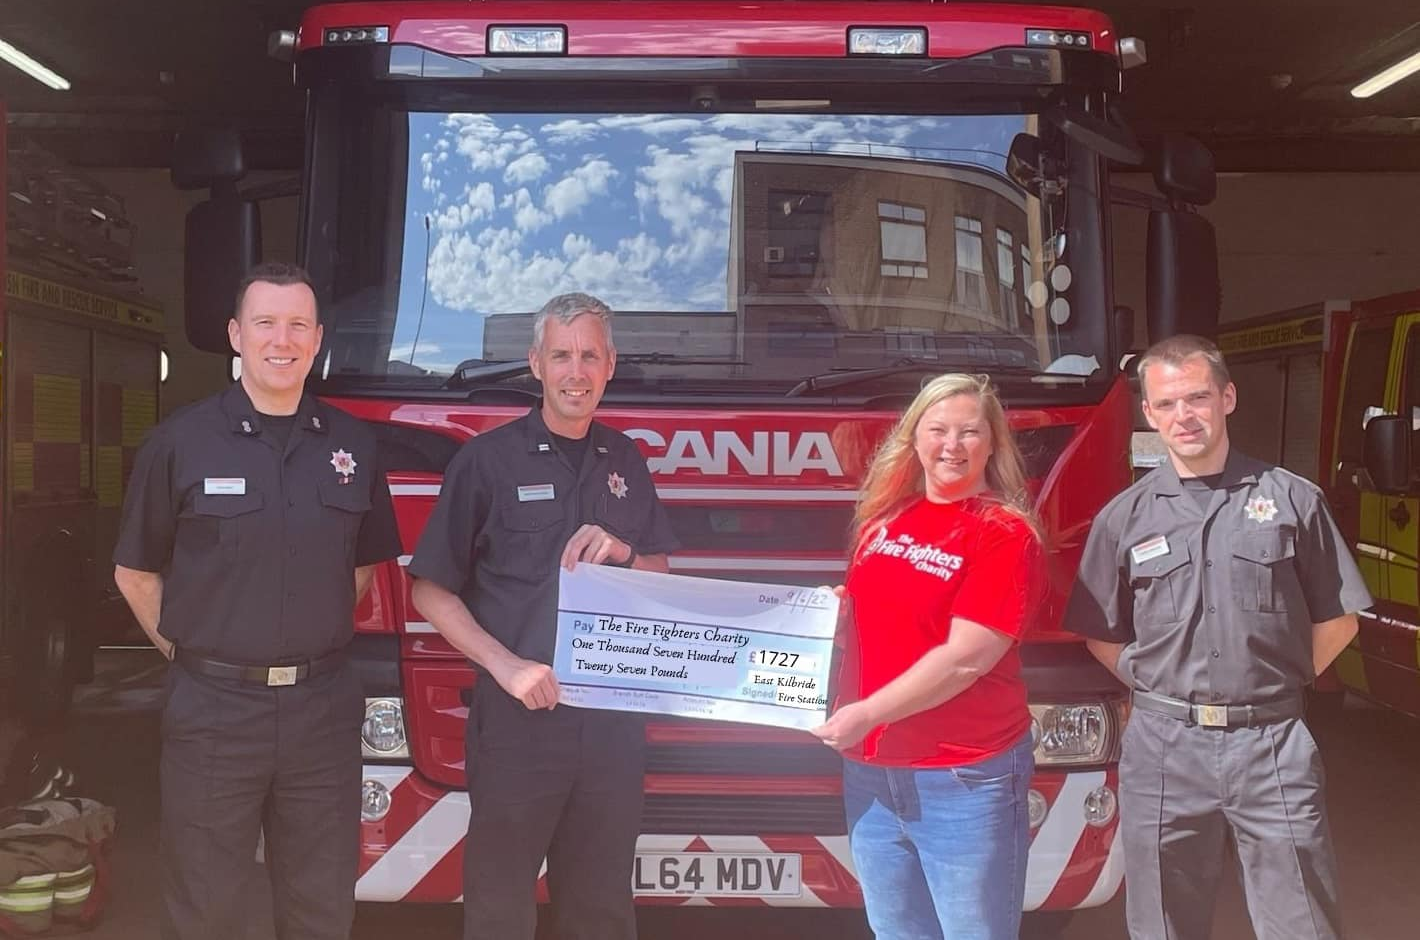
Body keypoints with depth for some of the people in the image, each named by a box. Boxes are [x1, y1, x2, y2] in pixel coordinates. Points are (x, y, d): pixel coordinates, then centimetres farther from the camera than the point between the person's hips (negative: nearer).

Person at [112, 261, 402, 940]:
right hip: (211, 707, -2)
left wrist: (316, 639, 8)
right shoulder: (180, 441, -5)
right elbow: (135, 572, 3)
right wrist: (185, 651, 0)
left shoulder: (354, 444, 4)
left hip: (323, 706, 2)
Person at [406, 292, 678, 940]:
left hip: (614, 714, 4)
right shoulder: (489, 459, -6)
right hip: (517, 715, -4)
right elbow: (432, 592, -6)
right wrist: (505, 665, -18)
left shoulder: (626, 461, 9)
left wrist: (622, 554, -7)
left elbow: (660, 577, 16)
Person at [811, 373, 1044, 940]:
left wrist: (867, 713, -19)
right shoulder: (883, 519, 9)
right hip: (870, 773, 6)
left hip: (964, 783, -6)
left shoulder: (1005, 534, -11)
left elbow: (966, 658, -19)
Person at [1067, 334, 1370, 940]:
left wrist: (1269, 685, 5)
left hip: (1273, 747, -1)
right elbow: (1102, 637, 11)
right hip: (1163, 747, 1)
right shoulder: (1124, 518, 5)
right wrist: (1161, 691, 3)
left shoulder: (1291, 499, 2)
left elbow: (1336, 622, 7)